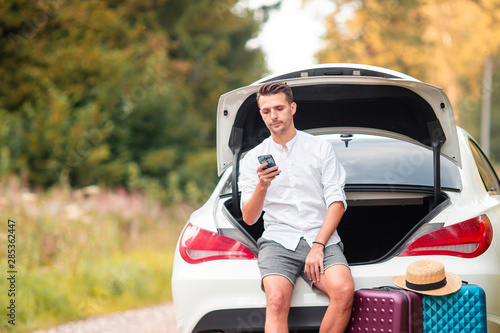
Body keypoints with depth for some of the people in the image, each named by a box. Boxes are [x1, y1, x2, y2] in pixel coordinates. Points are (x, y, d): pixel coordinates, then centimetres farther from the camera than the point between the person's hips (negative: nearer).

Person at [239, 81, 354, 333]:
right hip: (278, 241, 0)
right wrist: (262, 186, -12)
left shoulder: (321, 148, 11)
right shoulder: (253, 159, 13)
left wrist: (318, 246, -8)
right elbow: (249, 218, 8)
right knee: (277, 300, -32)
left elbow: (336, 202, 5)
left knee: (344, 291, -31)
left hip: (321, 239, 0)